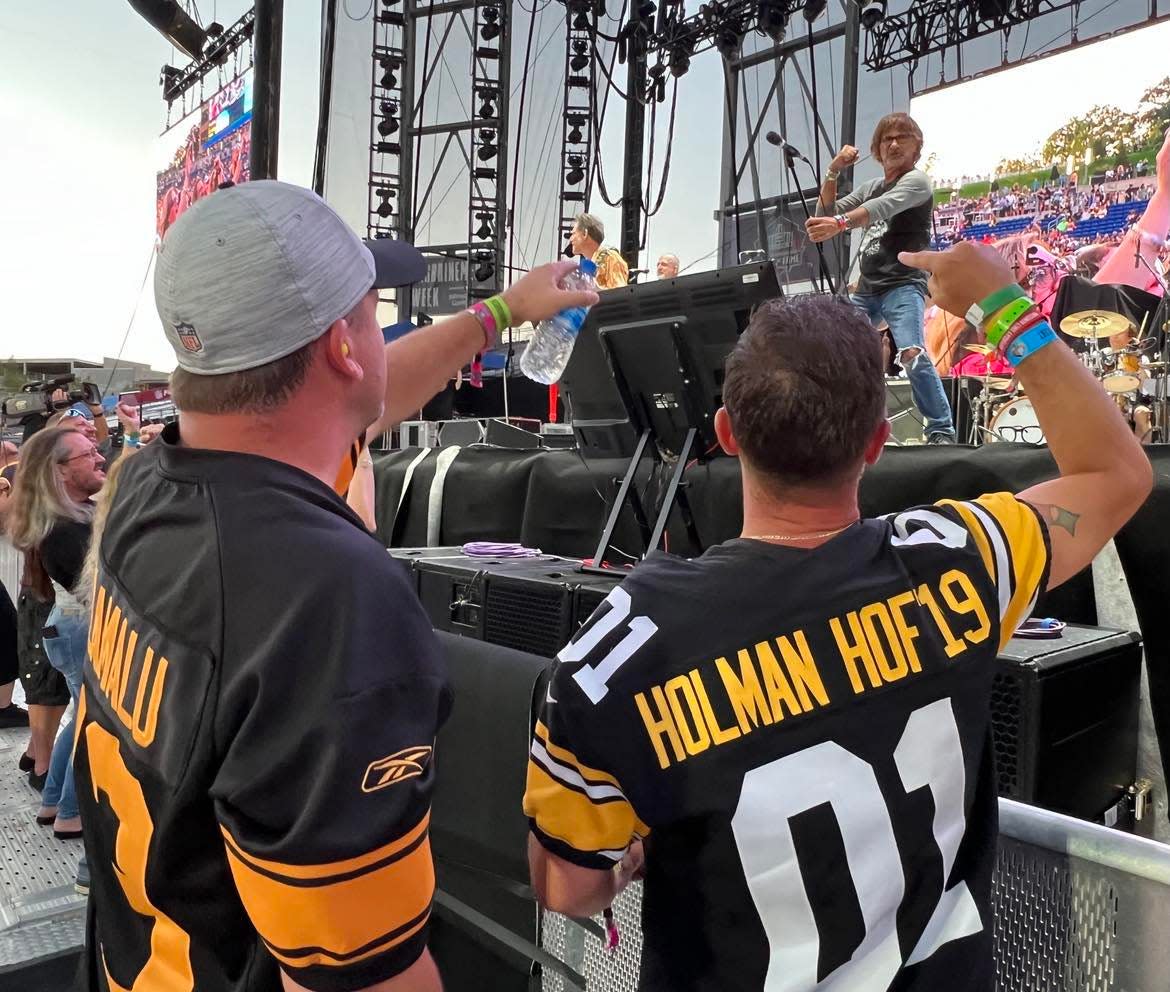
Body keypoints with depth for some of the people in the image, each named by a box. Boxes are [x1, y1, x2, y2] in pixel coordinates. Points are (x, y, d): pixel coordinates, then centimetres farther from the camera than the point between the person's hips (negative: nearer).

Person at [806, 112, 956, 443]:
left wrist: (841, 223, -40)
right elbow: (824, 215, 14)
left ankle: (942, 432, -19)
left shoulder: (916, 180, -1)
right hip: (866, 289, 8)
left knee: (913, 355, -26)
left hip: (903, 286, -7)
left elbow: (883, 207, -22)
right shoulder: (870, 188, 20)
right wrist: (832, 173, 1)